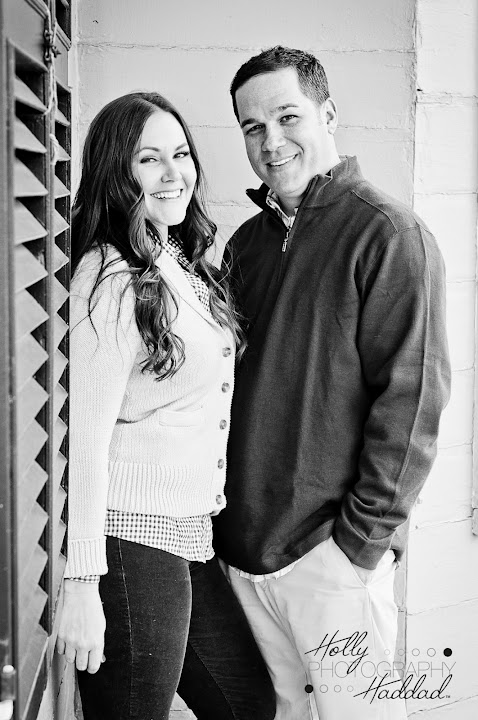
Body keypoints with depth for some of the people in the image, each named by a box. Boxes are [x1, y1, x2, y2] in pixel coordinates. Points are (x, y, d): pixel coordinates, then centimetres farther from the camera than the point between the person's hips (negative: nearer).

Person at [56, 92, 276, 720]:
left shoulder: (187, 267, 11)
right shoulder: (111, 276, -14)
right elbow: (87, 434, -18)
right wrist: (82, 584, -19)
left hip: (194, 531, 9)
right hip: (132, 535, -9)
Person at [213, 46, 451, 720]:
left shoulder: (386, 232, -9)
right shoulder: (247, 242, 11)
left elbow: (411, 395, -14)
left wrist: (364, 536, -15)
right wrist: (224, 509, 8)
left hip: (332, 547, -6)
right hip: (241, 542, 6)